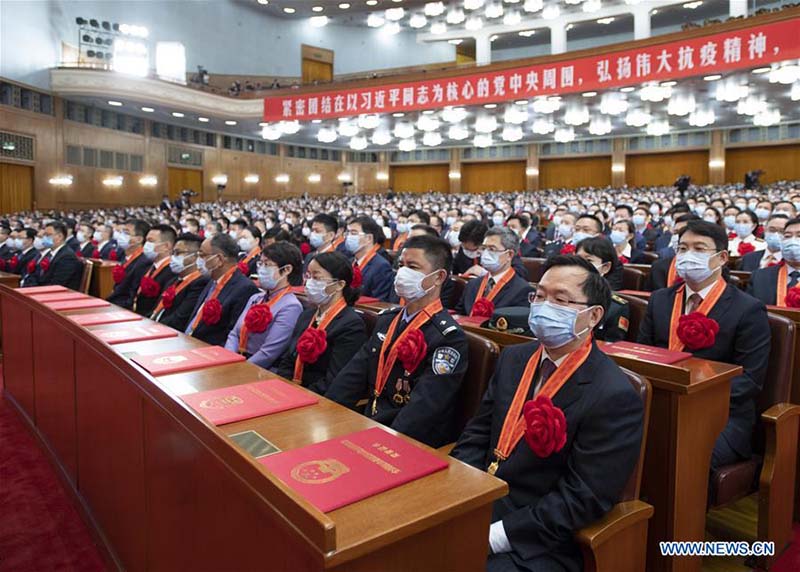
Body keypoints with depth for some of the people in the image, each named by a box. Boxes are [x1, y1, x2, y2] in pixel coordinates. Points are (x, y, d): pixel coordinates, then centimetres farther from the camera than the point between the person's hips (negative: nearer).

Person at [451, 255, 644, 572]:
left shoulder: (614, 397, -15)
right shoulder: (513, 358, 5)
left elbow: (583, 498, -16)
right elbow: (477, 436, 6)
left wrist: (493, 535, -19)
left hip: (534, 545, -5)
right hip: (472, 510, 6)